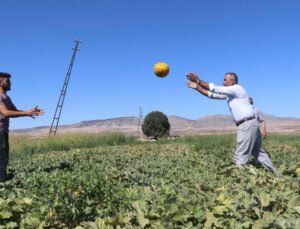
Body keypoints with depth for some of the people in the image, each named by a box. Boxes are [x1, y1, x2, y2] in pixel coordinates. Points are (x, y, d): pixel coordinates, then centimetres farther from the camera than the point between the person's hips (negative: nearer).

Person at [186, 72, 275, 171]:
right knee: (258, 152, 18)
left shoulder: (237, 88, -10)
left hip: (247, 125, -10)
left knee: (240, 155, -9)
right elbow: (212, 95, 14)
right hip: (250, 124, 10)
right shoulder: (229, 93, 17)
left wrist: (198, 81, -12)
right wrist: (197, 87, 6)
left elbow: (216, 89, -15)